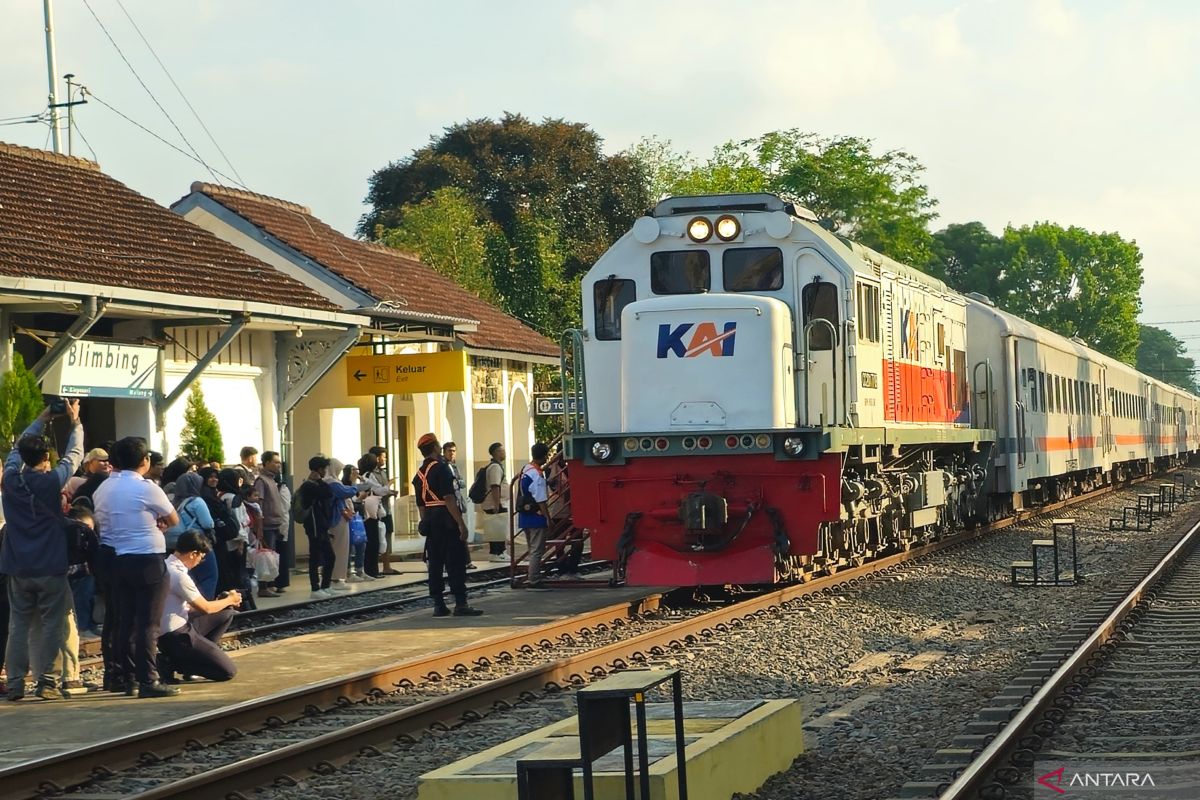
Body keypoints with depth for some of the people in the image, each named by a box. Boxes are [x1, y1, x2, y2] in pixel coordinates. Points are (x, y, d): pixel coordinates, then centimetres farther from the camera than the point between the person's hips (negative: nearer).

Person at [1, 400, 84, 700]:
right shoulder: (52, 481, -11)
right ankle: (45, 681, -1)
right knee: (52, 625, 2)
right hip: (50, 567, -4)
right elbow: (75, 454, 3)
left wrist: (42, 419, 24)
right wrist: (75, 422, 16)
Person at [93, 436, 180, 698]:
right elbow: (173, 519, -2)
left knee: (124, 621, 12)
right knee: (148, 624, -4)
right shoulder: (147, 488, -11)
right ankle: (148, 680, -6)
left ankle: (127, 677, 17)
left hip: (116, 560, 7)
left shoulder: (103, 489, 9)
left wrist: (149, 523, 6)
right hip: (147, 560, -7)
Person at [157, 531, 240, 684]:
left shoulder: (167, 565, 9)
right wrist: (230, 600, 9)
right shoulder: (178, 575, -21)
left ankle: (198, 655, 10)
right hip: (175, 636, -10)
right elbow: (206, 608, -10)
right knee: (228, 671, -9)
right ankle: (171, 664, -6)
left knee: (226, 612, 16)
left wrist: (224, 601, 14)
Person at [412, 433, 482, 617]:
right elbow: (449, 498, -19)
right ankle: (460, 604, -10)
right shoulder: (440, 468, -12)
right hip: (446, 519, -8)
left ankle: (438, 605, 9)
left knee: (435, 563, 9)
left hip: (430, 521, 8)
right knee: (456, 563, -7)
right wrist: (461, 524, -20)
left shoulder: (419, 474, 14)